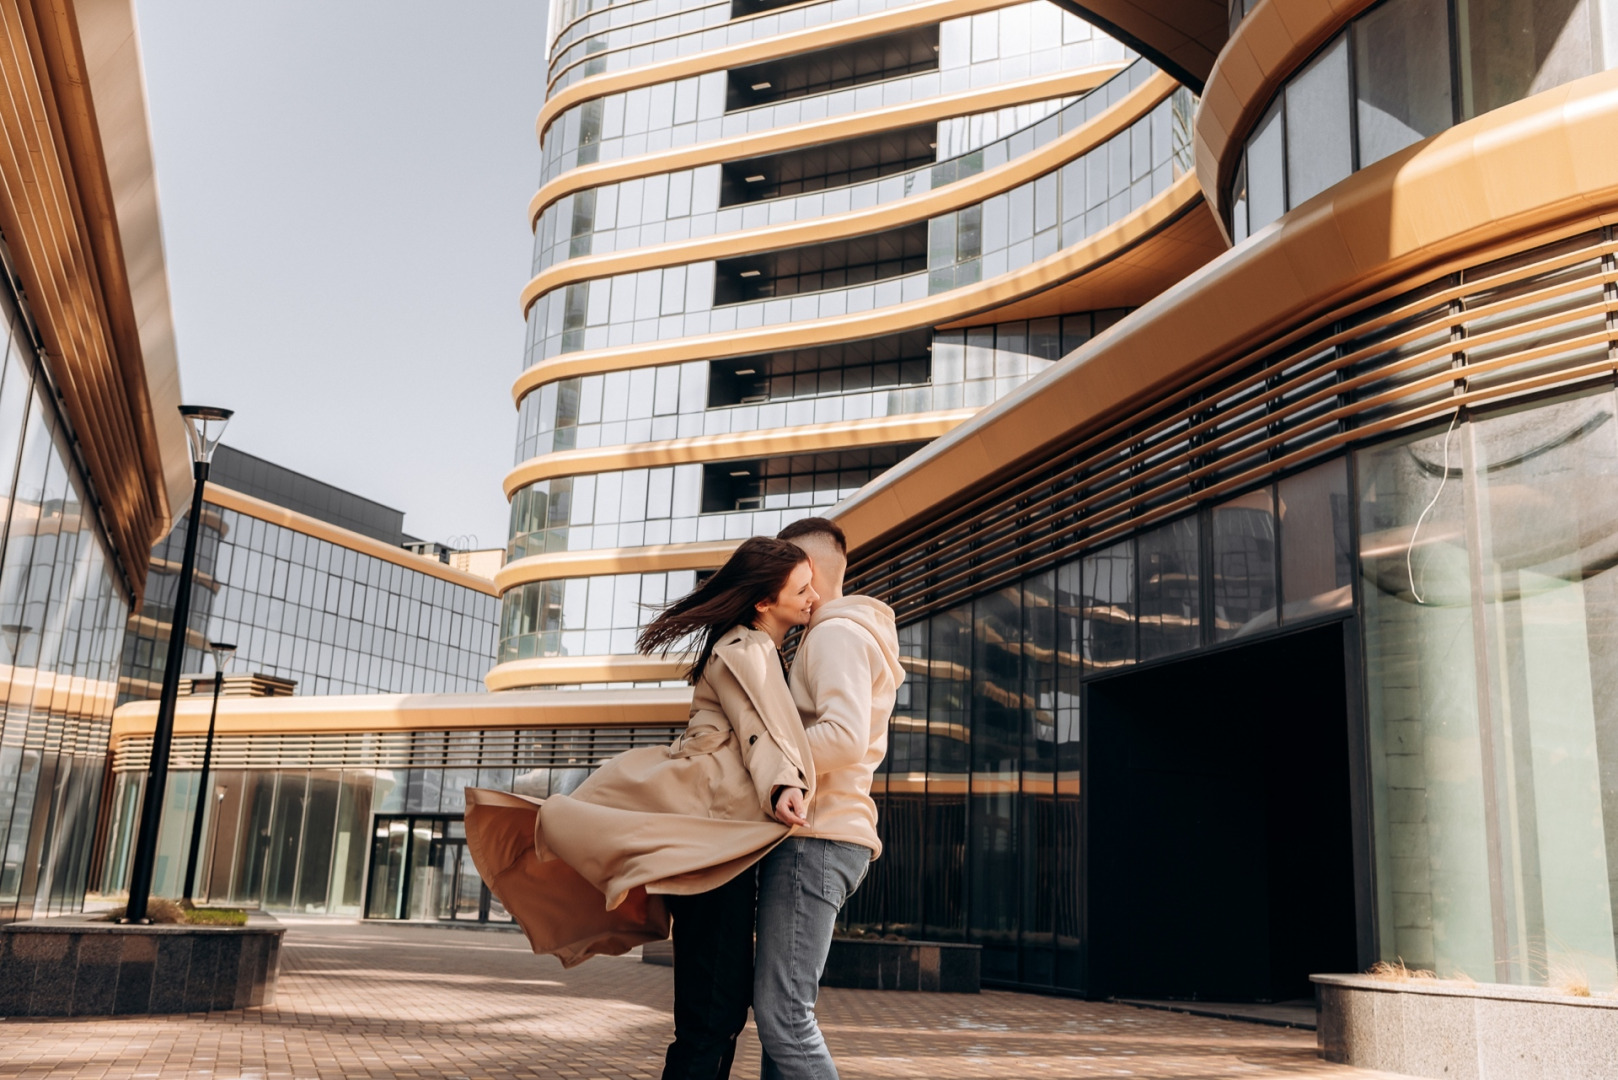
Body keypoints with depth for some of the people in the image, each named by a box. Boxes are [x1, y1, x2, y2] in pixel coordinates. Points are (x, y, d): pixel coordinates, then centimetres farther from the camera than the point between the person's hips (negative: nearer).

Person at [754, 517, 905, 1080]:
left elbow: (845, 736, -22)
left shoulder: (836, 633, -7)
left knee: (782, 1010, -13)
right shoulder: (853, 636, 25)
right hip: (819, 837, 10)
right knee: (780, 1009, 11)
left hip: (816, 838, -10)